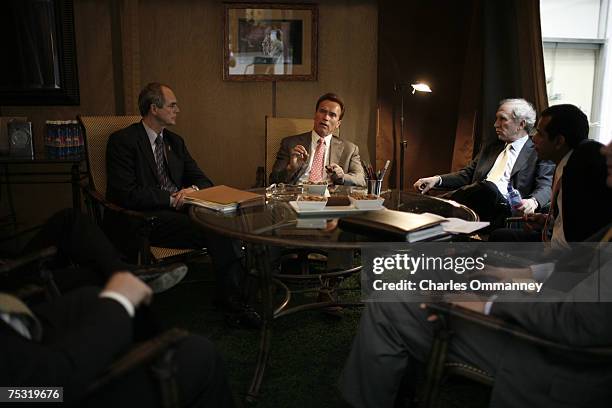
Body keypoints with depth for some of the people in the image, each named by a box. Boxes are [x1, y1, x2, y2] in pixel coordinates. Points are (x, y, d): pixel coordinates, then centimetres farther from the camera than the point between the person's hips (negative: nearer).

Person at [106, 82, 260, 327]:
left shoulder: (175, 141, 18)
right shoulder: (123, 140, -3)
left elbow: (203, 180, 17)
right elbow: (127, 194, -13)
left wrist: (193, 190, -7)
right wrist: (171, 198, -16)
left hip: (177, 210, 6)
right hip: (144, 219, -6)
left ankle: (231, 295, -21)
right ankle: (230, 296, -17)